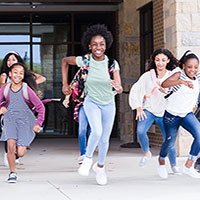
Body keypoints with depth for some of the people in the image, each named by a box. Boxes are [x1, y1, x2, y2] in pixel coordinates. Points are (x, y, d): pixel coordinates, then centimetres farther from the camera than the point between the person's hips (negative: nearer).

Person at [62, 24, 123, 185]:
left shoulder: (112, 64, -16)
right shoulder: (84, 61, -16)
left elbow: (120, 89, -23)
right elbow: (65, 61, 4)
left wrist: (118, 87, -47)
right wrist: (65, 84, 2)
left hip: (108, 104, 1)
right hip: (91, 102, -1)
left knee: (105, 139, 8)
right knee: (97, 131, -25)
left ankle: (100, 167, 33)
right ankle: (88, 158, 2)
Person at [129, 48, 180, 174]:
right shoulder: (147, 76, -2)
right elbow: (135, 91, -1)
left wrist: (166, 91, -18)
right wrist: (138, 108, -10)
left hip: (165, 112, 1)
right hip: (148, 110, -1)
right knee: (140, 131, -26)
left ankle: (174, 165, 23)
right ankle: (146, 153, 1)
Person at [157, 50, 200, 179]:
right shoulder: (179, 75, -19)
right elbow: (164, 84, -37)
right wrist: (182, 81, -51)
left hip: (188, 114, 4)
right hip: (172, 115, -4)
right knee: (170, 142, 6)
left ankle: (188, 166, -7)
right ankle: (161, 161, 39)